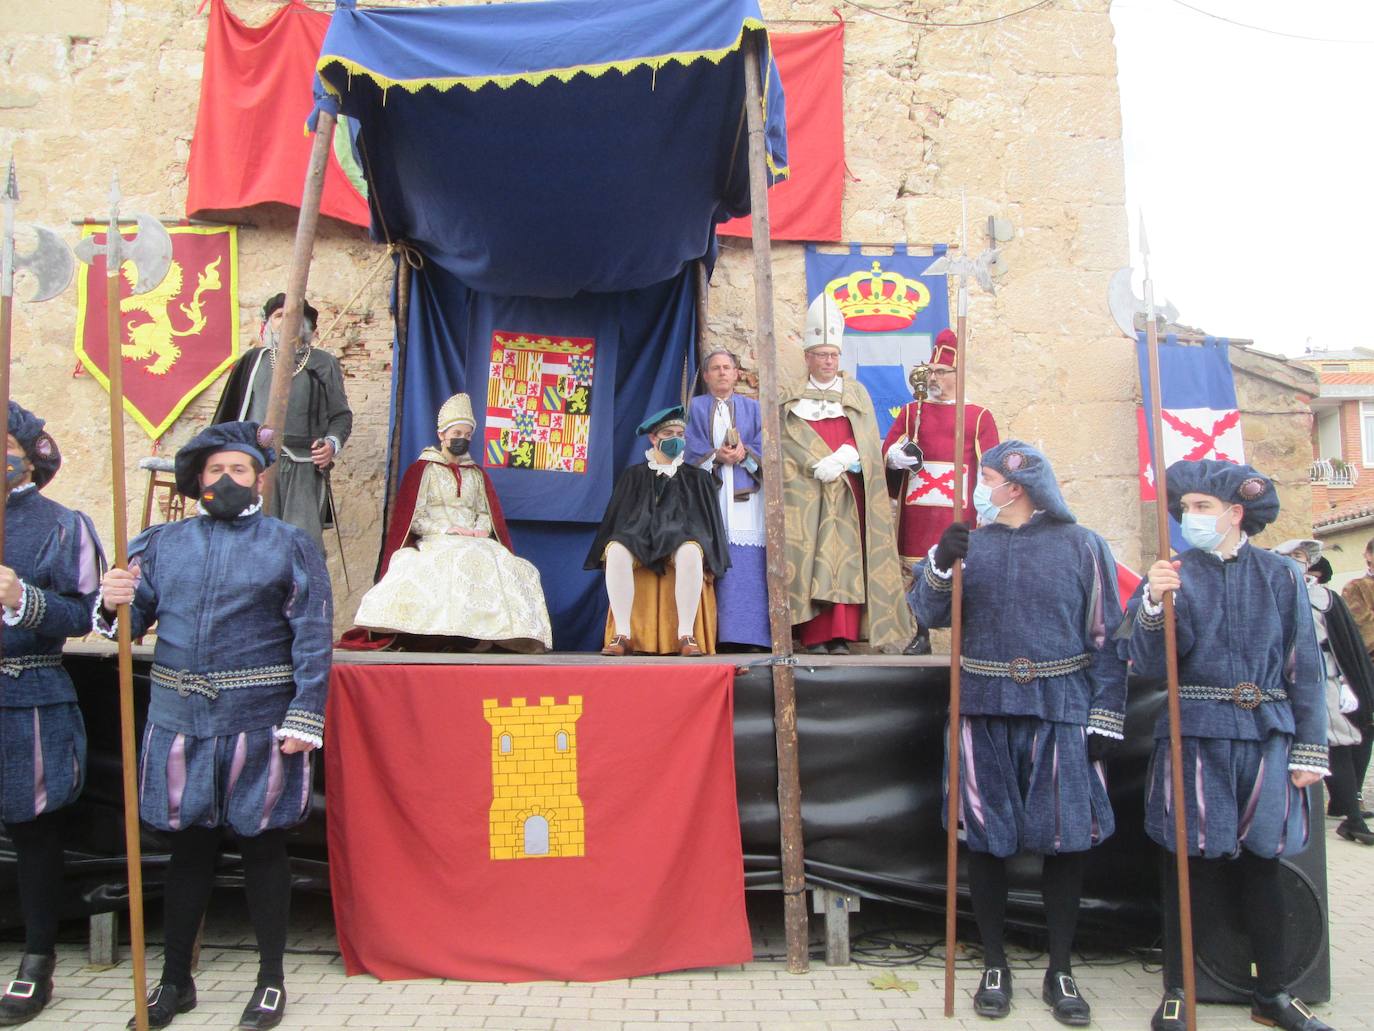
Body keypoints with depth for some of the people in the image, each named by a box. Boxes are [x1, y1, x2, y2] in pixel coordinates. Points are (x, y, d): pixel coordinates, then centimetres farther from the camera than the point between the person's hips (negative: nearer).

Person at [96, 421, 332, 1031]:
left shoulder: (290, 545, 1)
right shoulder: (164, 543, 11)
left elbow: (313, 638, -5)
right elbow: (130, 620, 6)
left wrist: (304, 719, -13)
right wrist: (114, 604, -18)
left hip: (260, 723, -3)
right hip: (179, 720, 3)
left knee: (262, 846, 8)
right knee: (187, 847, 13)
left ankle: (271, 980, 22)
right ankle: (175, 980, 29)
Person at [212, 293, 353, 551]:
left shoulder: (323, 364, 12)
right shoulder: (253, 360, 17)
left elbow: (341, 414, 10)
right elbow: (229, 413, 19)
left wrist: (332, 443, -8)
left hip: (303, 467, -2)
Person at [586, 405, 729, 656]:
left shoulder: (697, 478, 18)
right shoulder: (634, 475, 18)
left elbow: (710, 519, 17)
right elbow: (618, 516, 17)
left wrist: (714, 559, 6)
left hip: (682, 538, 0)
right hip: (638, 538, 1)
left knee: (691, 553, -39)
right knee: (616, 551, -36)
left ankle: (687, 636, -35)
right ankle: (623, 635, -35)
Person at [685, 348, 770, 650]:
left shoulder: (752, 408, 17)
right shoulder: (696, 407, 14)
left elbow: (763, 450, 6)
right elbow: (693, 452, 4)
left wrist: (745, 454, -14)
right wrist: (717, 456, -14)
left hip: (745, 497, 1)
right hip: (709, 494, -1)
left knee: (746, 563, -8)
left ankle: (746, 632, -8)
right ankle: (712, 635, -9)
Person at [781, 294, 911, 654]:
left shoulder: (857, 394, 15)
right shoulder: (791, 399, 12)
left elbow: (867, 440, 5)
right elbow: (788, 445, 0)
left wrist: (841, 459, -13)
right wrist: (818, 465, -15)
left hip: (847, 492, 1)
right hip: (806, 493, -1)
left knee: (845, 555, -7)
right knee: (809, 556, -9)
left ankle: (840, 635, -6)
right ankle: (813, 636, -8)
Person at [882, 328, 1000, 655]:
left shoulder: (979, 416, 6)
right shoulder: (912, 411, 12)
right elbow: (888, 451, 7)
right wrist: (900, 455, -16)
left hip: (958, 509, -2)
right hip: (918, 509, 2)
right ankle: (921, 636, 16)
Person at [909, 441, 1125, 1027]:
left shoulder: (1081, 546, 2)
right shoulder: (970, 544, 8)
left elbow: (1106, 641, 1)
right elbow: (928, 614, -3)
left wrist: (1104, 720, -5)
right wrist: (940, 563, -21)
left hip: (1060, 712, -2)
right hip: (984, 712, 2)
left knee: (1065, 839, 4)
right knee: (985, 840, 7)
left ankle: (1061, 972, 20)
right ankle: (994, 965, 22)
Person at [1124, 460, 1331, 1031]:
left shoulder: (1280, 575, 5)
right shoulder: (1174, 573, 1)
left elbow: (1304, 667, 7)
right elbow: (1149, 662, -7)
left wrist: (1309, 748, 3)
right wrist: (1154, 605, -25)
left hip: (1266, 735, 2)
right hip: (1195, 737, -1)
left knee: (1261, 862, 11)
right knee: (1187, 861, 3)